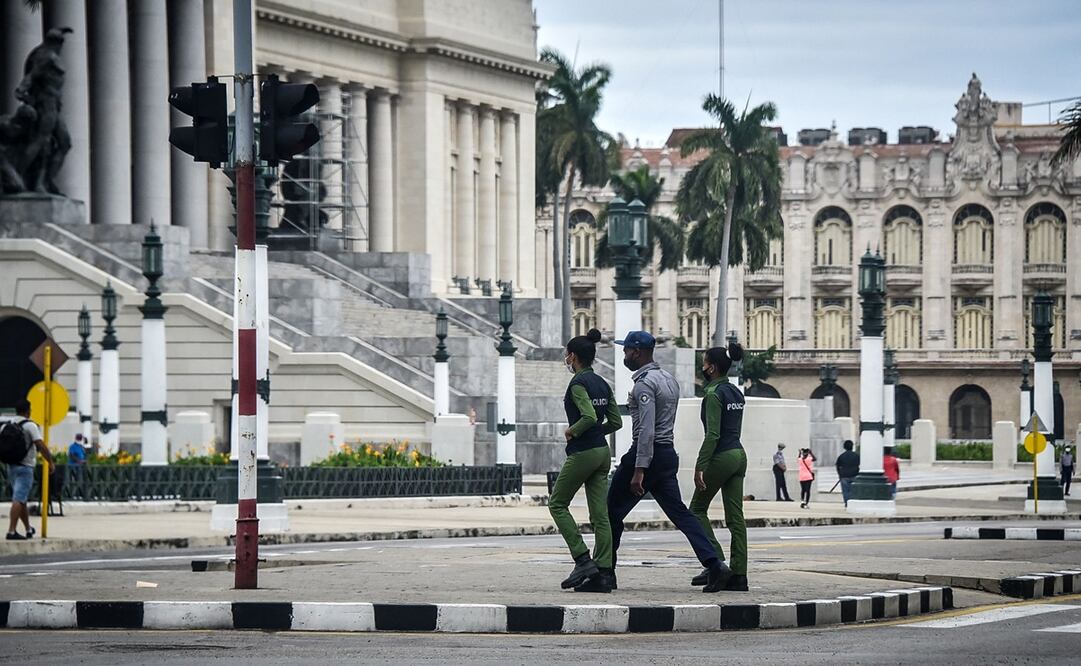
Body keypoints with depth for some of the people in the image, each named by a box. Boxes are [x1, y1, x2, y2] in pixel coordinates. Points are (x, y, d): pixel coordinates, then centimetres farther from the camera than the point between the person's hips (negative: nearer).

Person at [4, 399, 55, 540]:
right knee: (19, 499, -11)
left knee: (22, 500, 17)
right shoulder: (30, 426, -9)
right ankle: (12, 531, -20)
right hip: (25, 467, -7)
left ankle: (29, 530, 28)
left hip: (11, 467, 7)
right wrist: (50, 461, -6)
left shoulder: (6, 426, 10)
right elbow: (41, 446, -15)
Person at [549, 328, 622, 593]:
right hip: (602, 452, 8)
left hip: (582, 453, -8)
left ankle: (583, 560, -4)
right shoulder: (602, 383, 12)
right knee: (600, 514, 4)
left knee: (557, 503, 7)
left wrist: (572, 432, -10)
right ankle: (602, 574, 1)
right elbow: (616, 421, 14)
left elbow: (589, 417, -25)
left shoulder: (578, 383, -13)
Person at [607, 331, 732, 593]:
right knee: (679, 512, 4)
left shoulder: (644, 383, -13)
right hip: (668, 453, 9)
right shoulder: (669, 379, 16)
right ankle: (714, 564, -11)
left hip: (647, 453, -9)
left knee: (612, 512, 3)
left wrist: (639, 470, -25)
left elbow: (646, 430, -22)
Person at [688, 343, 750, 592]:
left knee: (697, 509, 6)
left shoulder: (714, 394, -13)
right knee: (735, 516, 5)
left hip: (721, 457, -8)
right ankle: (738, 575, 1)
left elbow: (712, 434, -19)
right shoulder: (736, 393, 14)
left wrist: (701, 466, -20)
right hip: (739, 454, 8)